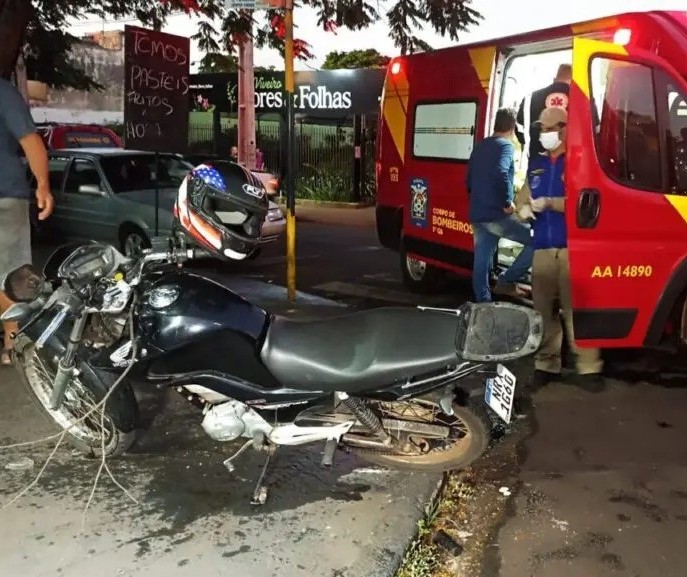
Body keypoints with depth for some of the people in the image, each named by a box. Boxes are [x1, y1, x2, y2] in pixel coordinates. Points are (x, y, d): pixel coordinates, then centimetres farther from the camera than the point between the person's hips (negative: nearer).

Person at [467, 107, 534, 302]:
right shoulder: (506, 146, -7)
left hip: (476, 215, 8)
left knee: (481, 261, 9)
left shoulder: (480, 147, 16)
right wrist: (508, 202, -18)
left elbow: (469, 180, 22)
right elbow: (500, 173, -26)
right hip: (497, 215, -8)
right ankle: (507, 281, -2)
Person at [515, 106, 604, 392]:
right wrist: (524, 208, 3)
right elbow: (523, 196, 26)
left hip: (573, 246, -5)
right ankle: (546, 364, 15)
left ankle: (588, 367, 0)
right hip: (542, 247, 5)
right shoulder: (536, 164, 20)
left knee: (576, 307, -7)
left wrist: (550, 203, -17)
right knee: (543, 308, 6)